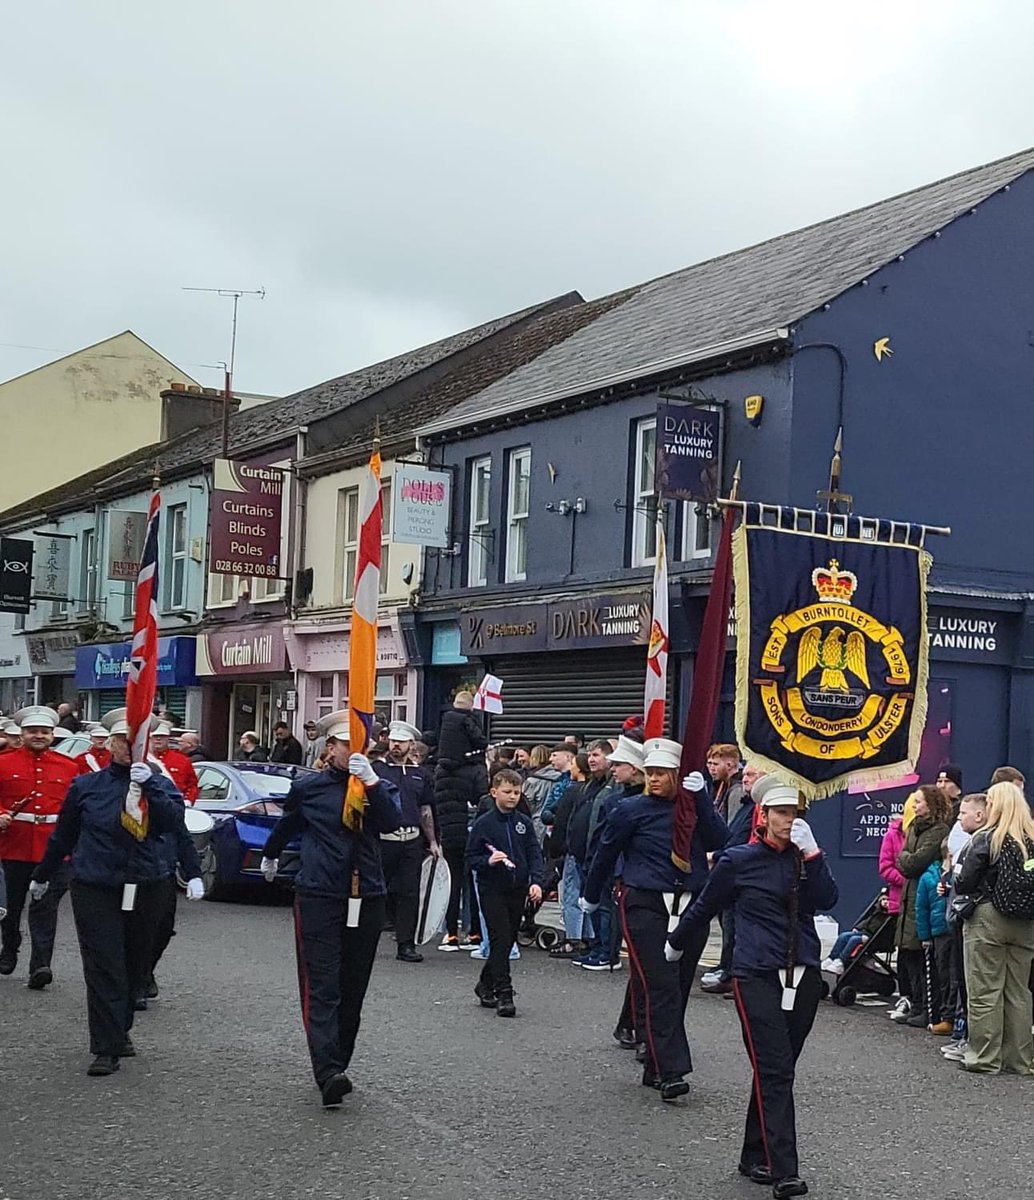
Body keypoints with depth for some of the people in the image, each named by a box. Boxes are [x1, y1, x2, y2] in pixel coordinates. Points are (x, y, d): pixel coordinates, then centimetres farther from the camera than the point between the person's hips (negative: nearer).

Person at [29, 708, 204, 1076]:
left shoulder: (159, 783, 2)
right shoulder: (86, 785, 4)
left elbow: (173, 822, -18)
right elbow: (63, 835, 15)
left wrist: (149, 786, -28)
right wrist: (43, 876, 24)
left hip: (143, 889, 1)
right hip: (94, 889, -1)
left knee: (135, 966, 12)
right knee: (104, 968, -7)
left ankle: (118, 1029, 32)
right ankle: (107, 1048, -4)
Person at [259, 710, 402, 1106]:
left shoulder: (380, 787, 5)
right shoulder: (308, 787, 4)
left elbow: (392, 823, -16)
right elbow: (287, 824, 24)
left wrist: (371, 782, -28)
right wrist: (270, 855, 39)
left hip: (366, 899, 2)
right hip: (318, 898, -2)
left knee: (352, 989, 9)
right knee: (321, 988, -12)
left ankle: (337, 1066, 21)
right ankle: (328, 1074, -21)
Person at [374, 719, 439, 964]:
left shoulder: (420, 775, 14)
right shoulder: (376, 769, 2)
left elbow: (426, 811, 18)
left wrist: (433, 842, 15)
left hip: (411, 841, 3)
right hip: (382, 840, -3)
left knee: (409, 893, 3)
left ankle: (406, 944, 8)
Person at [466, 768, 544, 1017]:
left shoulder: (524, 823, 6)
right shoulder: (483, 824, -5)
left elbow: (534, 855, 4)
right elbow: (471, 858, -1)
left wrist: (536, 882, -9)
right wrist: (488, 861, -20)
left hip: (517, 891, 4)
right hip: (492, 891, -4)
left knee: (508, 940, 11)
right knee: (501, 939, -11)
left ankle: (486, 984, 30)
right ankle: (504, 995, -9)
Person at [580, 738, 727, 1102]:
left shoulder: (695, 807, 8)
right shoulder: (632, 810, 0)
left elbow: (720, 842, -9)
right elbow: (606, 853, 11)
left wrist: (700, 798, -15)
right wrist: (590, 897, 21)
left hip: (691, 908, 4)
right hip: (645, 905, -4)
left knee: (677, 989, 8)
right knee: (658, 987, -13)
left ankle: (655, 1068, 20)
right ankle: (672, 1072, -15)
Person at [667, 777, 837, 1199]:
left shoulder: (803, 857, 8)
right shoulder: (739, 860, -1)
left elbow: (826, 900, -7)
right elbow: (704, 907, 13)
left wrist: (811, 853, -14)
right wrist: (676, 944, 23)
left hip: (802, 975, 4)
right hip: (757, 975, -4)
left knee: (776, 1070, 10)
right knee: (774, 1072, -12)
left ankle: (755, 1157, 23)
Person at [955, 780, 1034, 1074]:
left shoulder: (986, 839, -11)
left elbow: (965, 883, -10)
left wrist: (952, 883, 9)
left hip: (988, 919, -5)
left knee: (985, 992, 3)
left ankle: (984, 1057, 5)